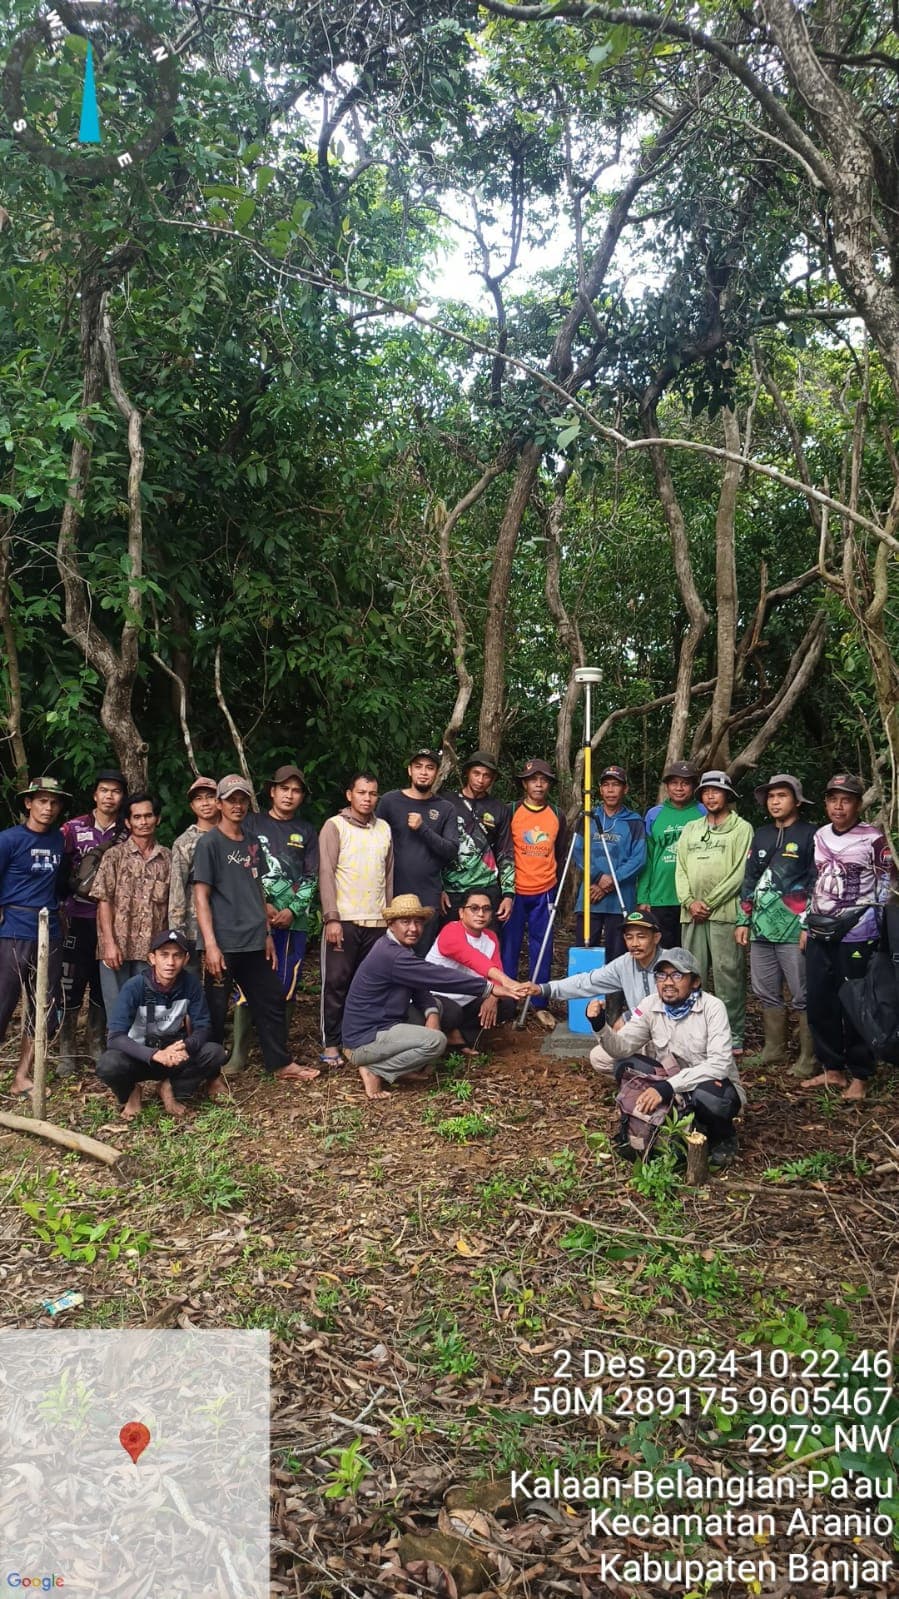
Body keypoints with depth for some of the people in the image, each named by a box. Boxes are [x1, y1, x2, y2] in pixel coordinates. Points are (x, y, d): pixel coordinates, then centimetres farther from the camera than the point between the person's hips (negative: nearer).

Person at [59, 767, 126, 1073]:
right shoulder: (73, 828, -1)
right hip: (79, 919, -2)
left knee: (104, 985, 9)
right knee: (71, 983, 1)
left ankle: (97, 1046, 22)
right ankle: (66, 1051, 12)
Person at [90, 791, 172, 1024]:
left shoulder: (167, 858, 8)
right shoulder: (114, 856, 1)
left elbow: (171, 904, 9)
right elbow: (104, 901, -4)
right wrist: (109, 943, -12)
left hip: (151, 949, 2)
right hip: (117, 947, -2)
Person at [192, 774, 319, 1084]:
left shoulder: (252, 844, 13)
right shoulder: (209, 843, -6)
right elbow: (201, 896, -11)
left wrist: (267, 934, 14)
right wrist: (210, 945, -17)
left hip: (254, 943, 7)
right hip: (224, 944, -7)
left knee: (271, 1003, 11)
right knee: (216, 1011, 0)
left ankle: (281, 1064, 22)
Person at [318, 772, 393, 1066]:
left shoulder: (384, 829, 12)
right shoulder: (335, 826, -1)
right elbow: (326, 873, -7)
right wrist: (331, 918, -13)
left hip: (377, 921, 4)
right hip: (344, 919, -4)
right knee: (337, 982, 0)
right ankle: (331, 1043, 9)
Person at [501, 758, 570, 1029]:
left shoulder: (557, 816, 9)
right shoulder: (511, 812, 0)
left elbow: (561, 855, 17)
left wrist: (557, 887, 11)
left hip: (545, 893, 2)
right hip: (515, 891, -2)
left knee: (542, 949, 5)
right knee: (509, 947, 1)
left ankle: (539, 1004, 13)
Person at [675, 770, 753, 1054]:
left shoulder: (741, 828, 1)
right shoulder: (690, 829, 18)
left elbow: (740, 873, -7)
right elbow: (681, 869, 13)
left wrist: (709, 902, -10)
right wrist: (690, 901, -4)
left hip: (724, 913, -5)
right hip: (692, 914, 5)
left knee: (728, 973, -5)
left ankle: (733, 1034, 2)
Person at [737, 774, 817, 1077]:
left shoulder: (809, 835, -3)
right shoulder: (761, 835, 15)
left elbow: (817, 884, -7)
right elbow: (749, 880, 18)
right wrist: (743, 921, 13)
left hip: (794, 930, -6)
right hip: (762, 928, 7)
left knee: (802, 997, -1)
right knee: (766, 993, 13)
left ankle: (808, 1058, 8)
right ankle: (774, 1050, 26)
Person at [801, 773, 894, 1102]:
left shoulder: (873, 838, -5)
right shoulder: (819, 837, 12)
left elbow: (886, 887, -3)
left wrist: (863, 921, -10)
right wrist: (807, 926, 15)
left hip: (856, 935, -6)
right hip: (820, 934, 6)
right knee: (818, 1003, 9)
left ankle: (859, 1076, 11)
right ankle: (832, 1069, 23)